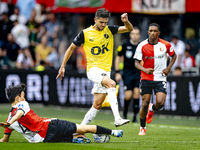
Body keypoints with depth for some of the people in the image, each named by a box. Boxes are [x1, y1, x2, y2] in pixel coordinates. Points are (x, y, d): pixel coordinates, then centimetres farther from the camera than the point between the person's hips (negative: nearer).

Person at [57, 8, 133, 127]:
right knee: (112, 84, -33)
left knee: (97, 105, 1)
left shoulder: (109, 30, 5)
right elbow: (71, 48, 7)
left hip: (106, 71, 5)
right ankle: (117, 119, -41)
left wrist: (126, 22, -22)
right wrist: (62, 67, 6)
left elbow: (129, 29, 1)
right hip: (93, 69, -5)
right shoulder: (85, 33, -3)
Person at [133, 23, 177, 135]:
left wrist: (168, 68, 0)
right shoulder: (142, 46, -7)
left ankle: (152, 109, 23)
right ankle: (142, 128, 18)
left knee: (160, 103, -15)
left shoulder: (166, 45, -5)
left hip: (160, 78, 0)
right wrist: (145, 70, -23)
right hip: (146, 78, 0)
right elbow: (136, 62, -4)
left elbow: (174, 55, 13)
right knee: (145, 103, -2)